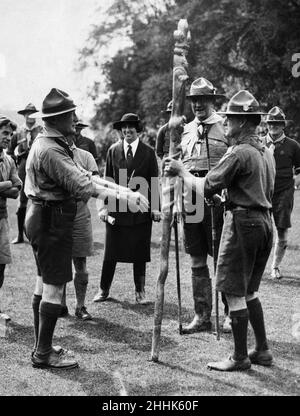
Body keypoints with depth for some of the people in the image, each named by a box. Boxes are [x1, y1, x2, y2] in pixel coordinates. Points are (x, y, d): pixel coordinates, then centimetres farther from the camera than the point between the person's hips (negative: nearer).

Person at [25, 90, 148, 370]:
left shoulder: (47, 143, 12)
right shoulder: (50, 150, -22)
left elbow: (77, 177, 13)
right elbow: (82, 186, -28)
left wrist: (119, 189, 6)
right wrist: (123, 196, -27)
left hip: (42, 218, 11)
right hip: (51, 221, -11)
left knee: (44, 283, 16)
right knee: (54, 286, -5)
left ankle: (41, 346, 26)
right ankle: (43, 354, 2)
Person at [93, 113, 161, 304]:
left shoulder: (148, 152, 3)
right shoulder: (113, 150, 6)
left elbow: (154, 181, 4)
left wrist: (155, 207, -3)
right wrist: (105, 206, -1)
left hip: (141, 210, -1)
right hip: (117, 208, 1)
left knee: (140, 253, 6)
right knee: (111, 252, 5)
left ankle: (140, 291, 18)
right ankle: (104, 289, 17)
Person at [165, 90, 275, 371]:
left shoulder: (239, 153, -15)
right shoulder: (266, 152, 13)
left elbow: (205, 188, -16)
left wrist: (181, 171, -2)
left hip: (242, 222, -9)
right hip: (264, 221, 9)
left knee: (234, 292, 0)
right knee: (248, 290, 18)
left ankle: (240, 357, 6)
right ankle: (262, 350, 22)